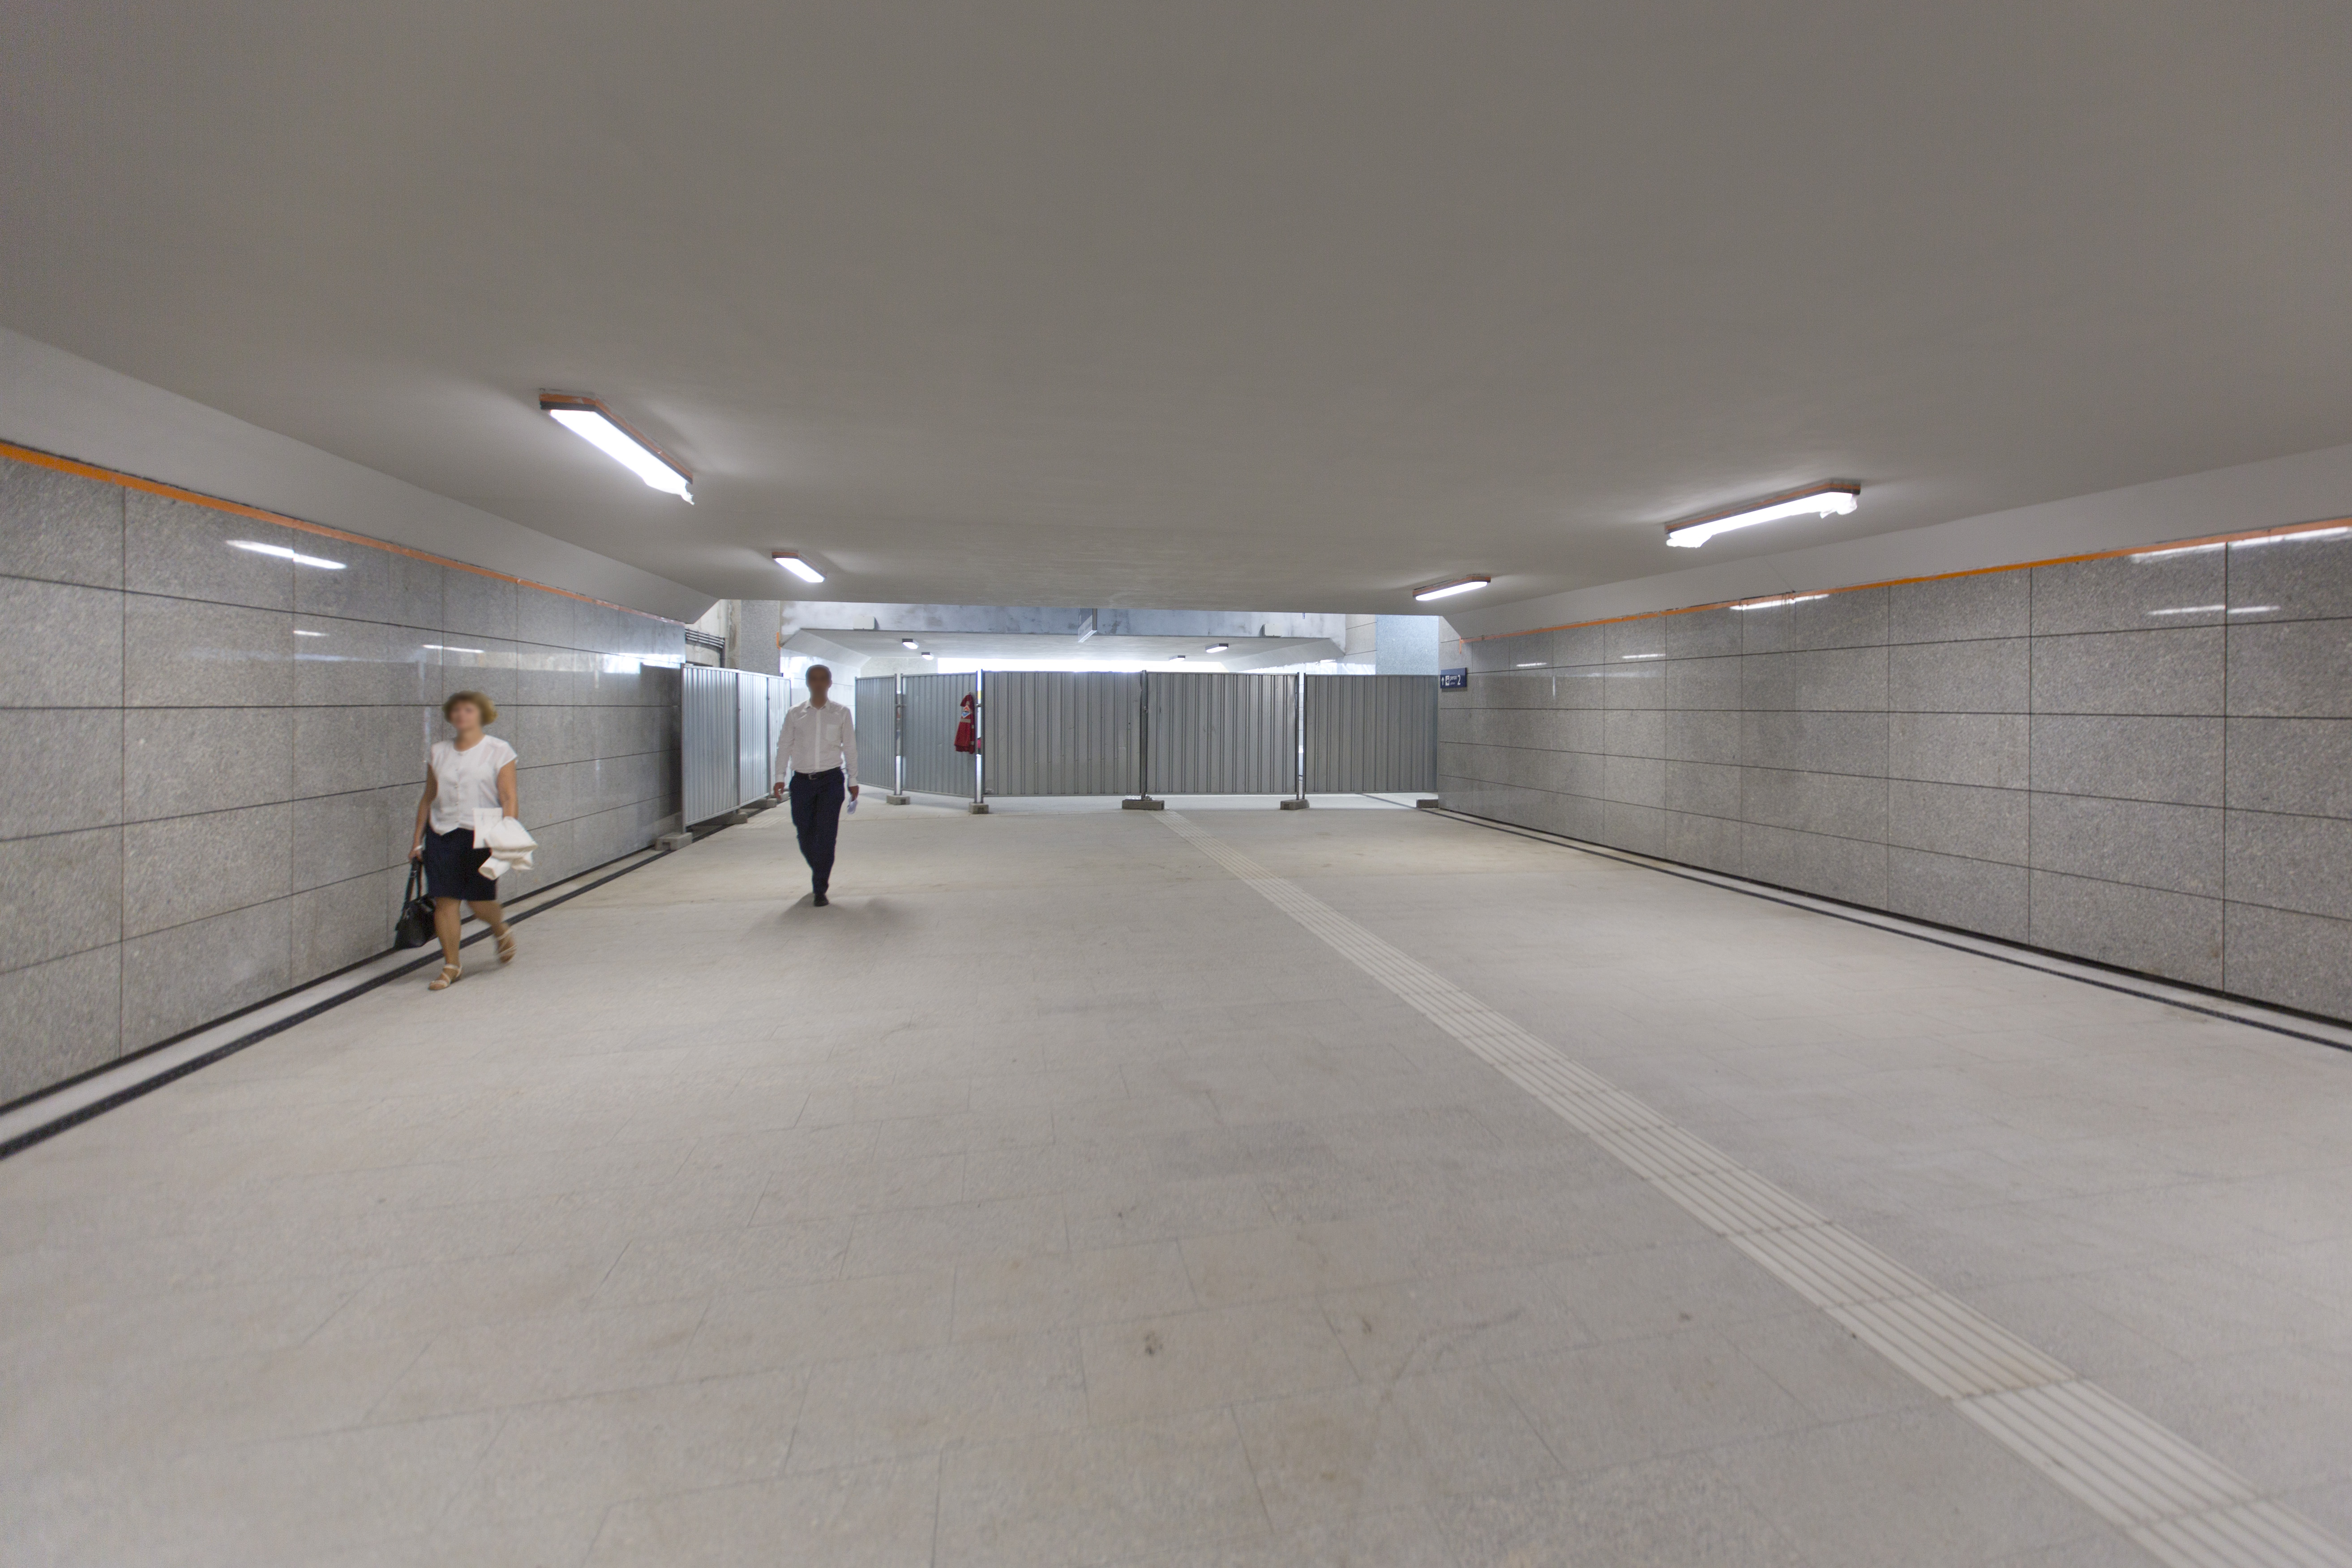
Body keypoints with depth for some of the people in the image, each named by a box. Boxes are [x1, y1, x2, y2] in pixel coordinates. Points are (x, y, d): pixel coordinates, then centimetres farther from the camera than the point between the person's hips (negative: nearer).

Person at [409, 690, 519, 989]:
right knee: (444, 900, 1)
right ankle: (451, 965, 13)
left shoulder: (498, 751, -1)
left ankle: (502, 930, 31)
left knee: (480, 904, -3)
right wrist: (418, 839, 13)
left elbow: (508, 799, -7)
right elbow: (428, 799, 16)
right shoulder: (439, 752, 11)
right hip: (442, 834, 4)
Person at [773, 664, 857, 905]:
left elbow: (850, 748, 8)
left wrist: (853, 780, 7)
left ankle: (820, 888, 0)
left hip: (831, 780, -2)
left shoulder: (841, 713, 6)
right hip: (802, 781, 2)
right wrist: (780, 777, 2)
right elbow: (784, 746, 9)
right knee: (805, 835, 7)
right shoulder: (795, 714, 8)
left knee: (826, 836, -8)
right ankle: (820, 874, 32)